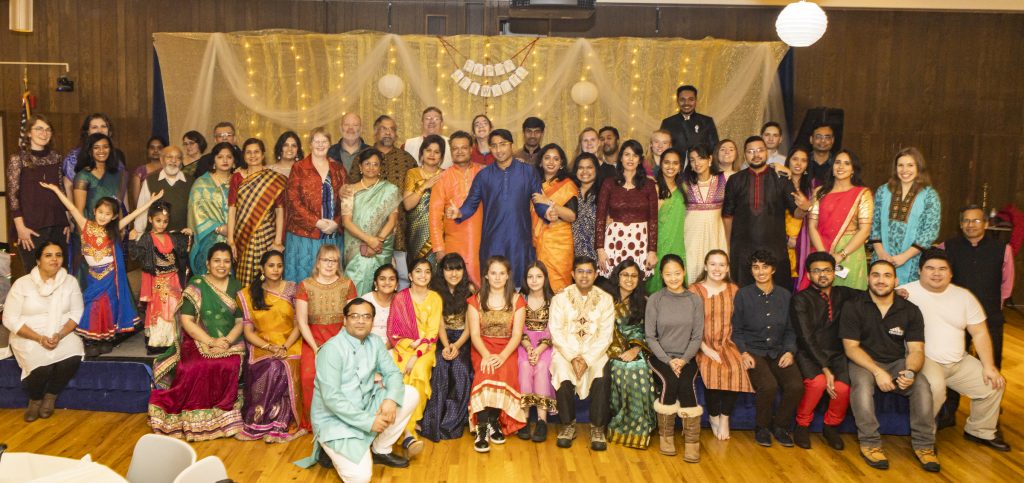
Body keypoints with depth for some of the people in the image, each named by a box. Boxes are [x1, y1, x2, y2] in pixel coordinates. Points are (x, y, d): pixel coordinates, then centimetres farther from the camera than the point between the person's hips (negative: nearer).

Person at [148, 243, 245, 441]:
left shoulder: (237, 287, 8)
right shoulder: (196, 286, 2)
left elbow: (241, 321, 6)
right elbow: (186, 320, -5)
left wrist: (227, 340, -13)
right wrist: (211, 341, -15)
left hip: (230, 342, 1)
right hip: (199, 341, -1)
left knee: (230, 366, -30)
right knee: (192, 368, -30)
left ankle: (223, 413, -14)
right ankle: (194, 416, -14)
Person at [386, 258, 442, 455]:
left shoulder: (435, 298, 6)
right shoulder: (399, 298, 6)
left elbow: (432, 333, -1)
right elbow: (392, 331, 3)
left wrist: (416, 356, -15)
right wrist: (403, 356, -12)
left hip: (425, 349, 0)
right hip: (402, 347, 0)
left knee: (419, 373, -31)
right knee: (401, 378, -30)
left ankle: (408, 432, -31)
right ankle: (409, 434, -32)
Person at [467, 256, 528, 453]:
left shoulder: (517, 300, 6)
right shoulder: (476, 300, 7)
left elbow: (517, 335, -2)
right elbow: (474, 334, -2)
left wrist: (502, 356, -19)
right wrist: (487, 356, -20)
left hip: (507, 350, 0)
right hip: (482, 349, 0)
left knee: (503, 373, -32)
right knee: (486, 373, -32)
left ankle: (494, 422, -16)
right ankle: (482, 428, -29)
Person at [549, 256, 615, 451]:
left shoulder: (605, 299, 3)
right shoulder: (560, 298, 1)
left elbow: (605, 336, -3)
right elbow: (556, 331, -5)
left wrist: (587, 360, -15)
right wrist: (573, 357, -16)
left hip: (594, 352, 0)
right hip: (566, 350, 0)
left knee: (602, 377, -29)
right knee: (562, 376, -29)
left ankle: (597, 427, -13)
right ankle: (568, 424, -8)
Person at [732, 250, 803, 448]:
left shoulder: (785, 295, 11)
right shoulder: (743, 294, 3)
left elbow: (790, 330, 15)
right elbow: (737, 331, 4)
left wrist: (789, 351, -2)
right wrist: (744, 353, -10)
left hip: (778, 352, 3)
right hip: (753, 351, -3)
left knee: (796, 386, -25)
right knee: (768, 385, -31)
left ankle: (780, 425, 2)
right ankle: (762, 427, -2)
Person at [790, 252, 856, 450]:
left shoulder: (841, 294, 12)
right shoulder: (801, 299, -4)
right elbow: (806, 338, -12)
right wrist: (825, 369, -20)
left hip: (837, 354, 4)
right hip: (809, 354, -3)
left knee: (843, 387, -26)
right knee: (818, 382, -33)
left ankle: (831, 427, 4)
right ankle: (802, 425, -5)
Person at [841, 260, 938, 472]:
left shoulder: (910, 311, 2)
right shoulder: (853, 307, -5)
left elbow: (916, 349, -2)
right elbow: (851, 347, -10)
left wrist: (910, 371, -25)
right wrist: (878, 371, -23)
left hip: (898, 363, 3)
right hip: (864, 362, -2)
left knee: (922, 385, -26)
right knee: (862, 383, -35)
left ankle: (923, 445, -11)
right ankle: (869, 443, -22)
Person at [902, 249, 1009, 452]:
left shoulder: (964, 296, 8)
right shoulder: (906, 293, -11)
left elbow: (980, 333, 8)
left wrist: (989, 366, -1)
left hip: (960, 361, 7)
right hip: (924, 359, -6)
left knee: (993, 385, -3)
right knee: (934, 387, -34)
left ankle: (980, 431, 24)